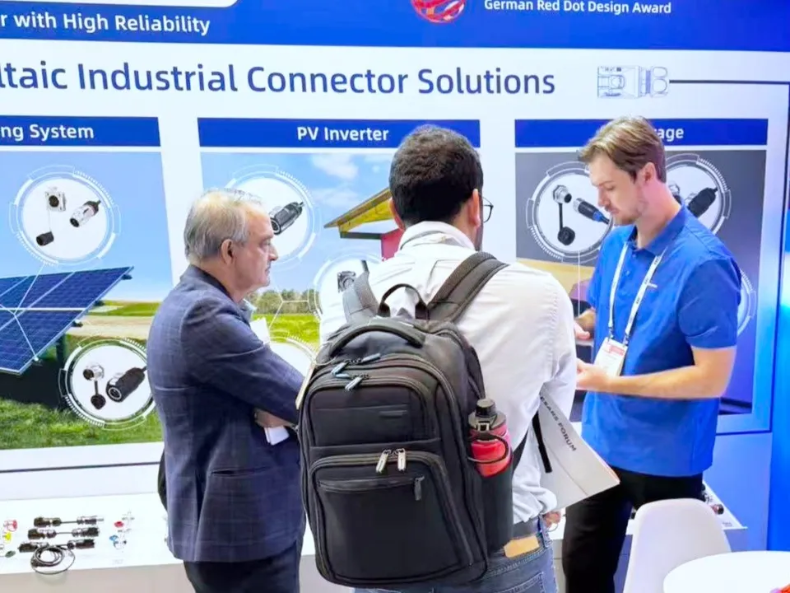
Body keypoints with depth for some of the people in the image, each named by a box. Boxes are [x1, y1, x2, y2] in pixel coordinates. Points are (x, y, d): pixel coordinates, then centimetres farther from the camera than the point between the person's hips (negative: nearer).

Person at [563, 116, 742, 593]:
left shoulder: (703, 263, -22)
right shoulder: (616, 243, 0)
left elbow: (713, 378, -22)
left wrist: (612, 383, -23)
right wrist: (572, 328, -7)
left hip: (666, 457, -6)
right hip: (601, 441, 6)